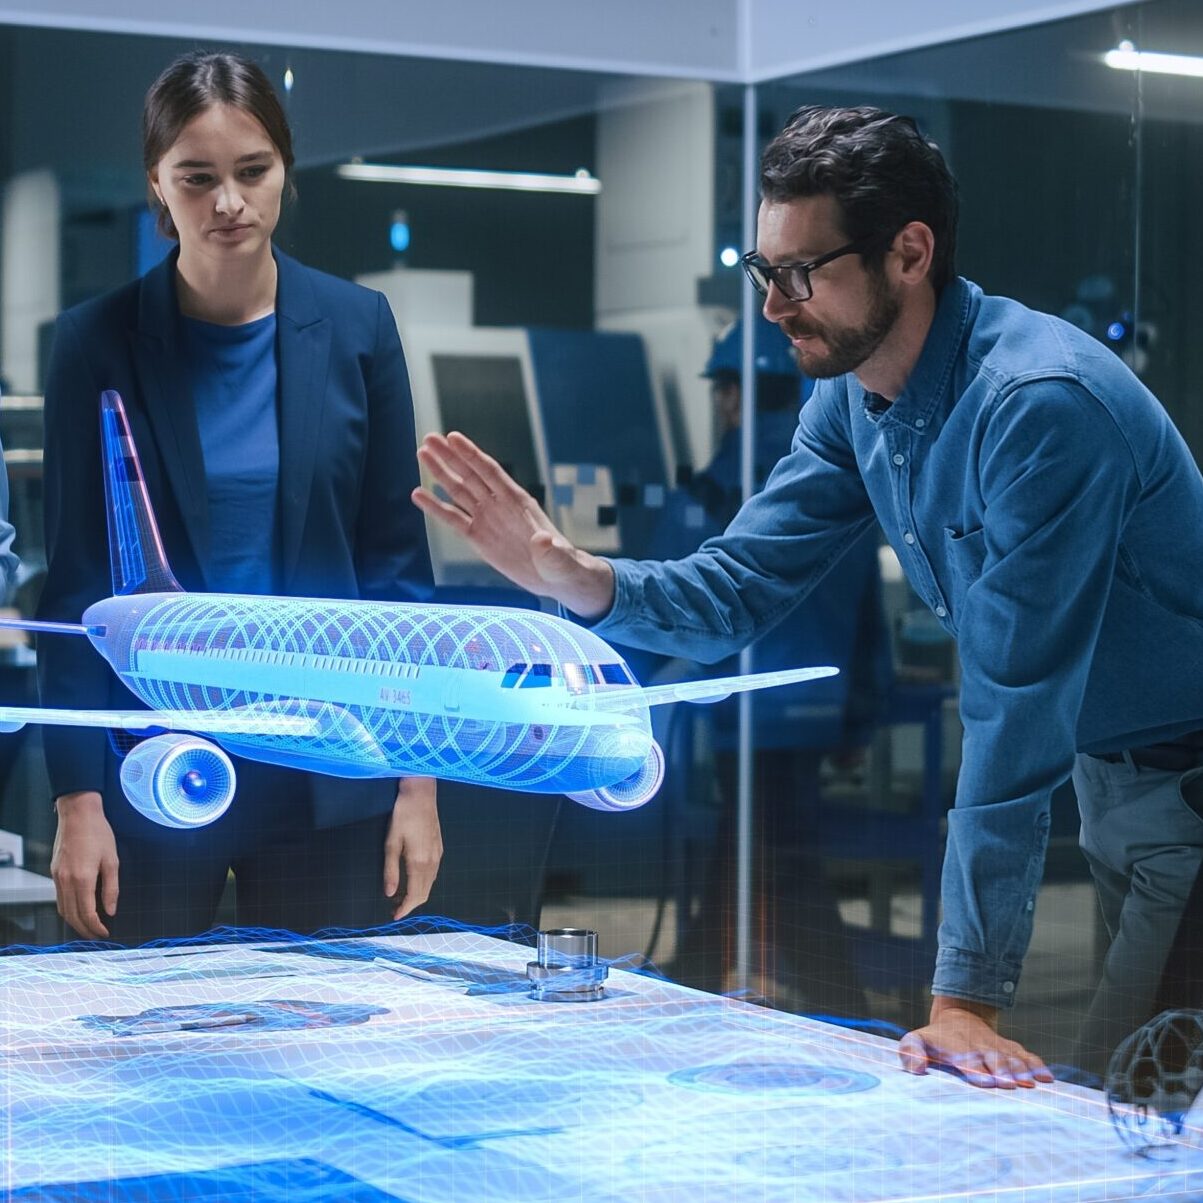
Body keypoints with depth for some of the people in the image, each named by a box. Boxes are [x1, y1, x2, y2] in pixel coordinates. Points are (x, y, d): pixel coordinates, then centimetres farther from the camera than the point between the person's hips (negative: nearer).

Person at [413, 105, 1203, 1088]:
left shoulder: (1040, 402, -28)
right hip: (1106, 774, 8)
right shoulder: (851, 399, 0)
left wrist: (967, 996, -30)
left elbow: (1015, 706, -31)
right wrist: (576, 581, -19)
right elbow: (739, 590, 2)